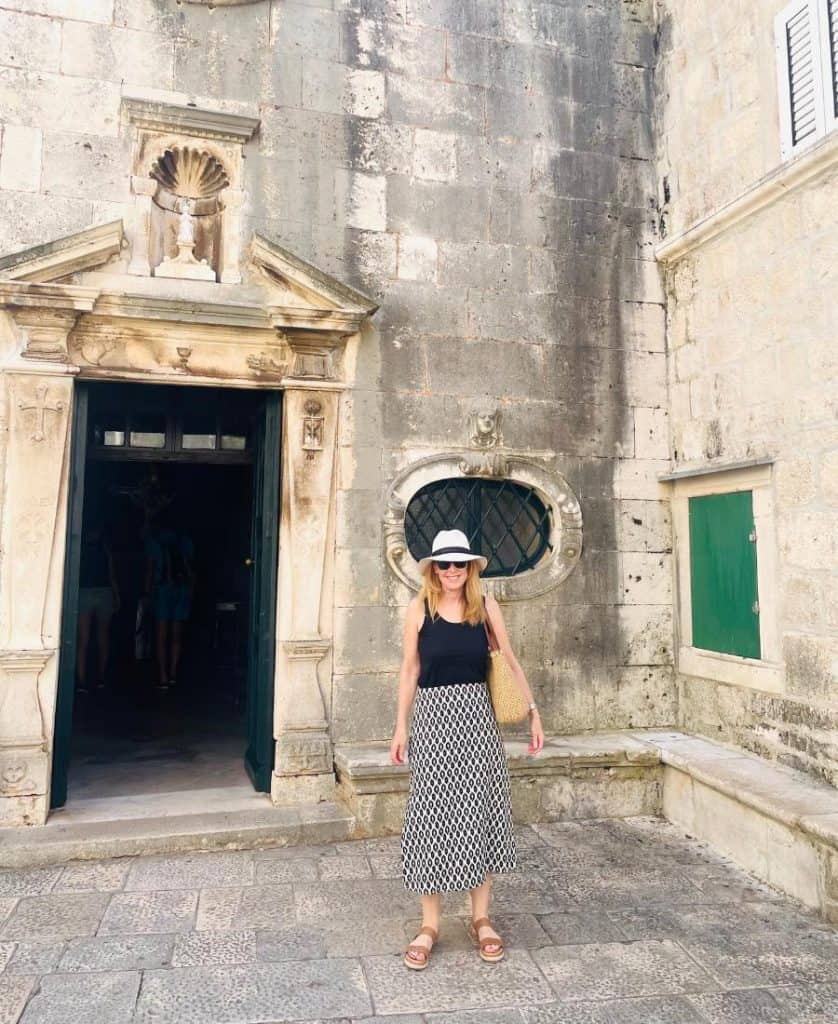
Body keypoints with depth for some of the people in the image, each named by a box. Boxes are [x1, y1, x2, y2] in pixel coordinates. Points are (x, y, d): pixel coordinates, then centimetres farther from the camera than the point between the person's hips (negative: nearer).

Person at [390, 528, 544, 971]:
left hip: (477, 717, 2)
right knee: (432, 815, 3)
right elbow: (410, 669, 3)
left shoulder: (485, 606, 2)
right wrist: (401, 727, 2)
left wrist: (533, 711, 1)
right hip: (434, 717, -1)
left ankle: (481, 918, 24)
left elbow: (510, 661, 6)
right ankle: (429, 924, 17)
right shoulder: (419, 608, -1)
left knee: (481, 812, 8)